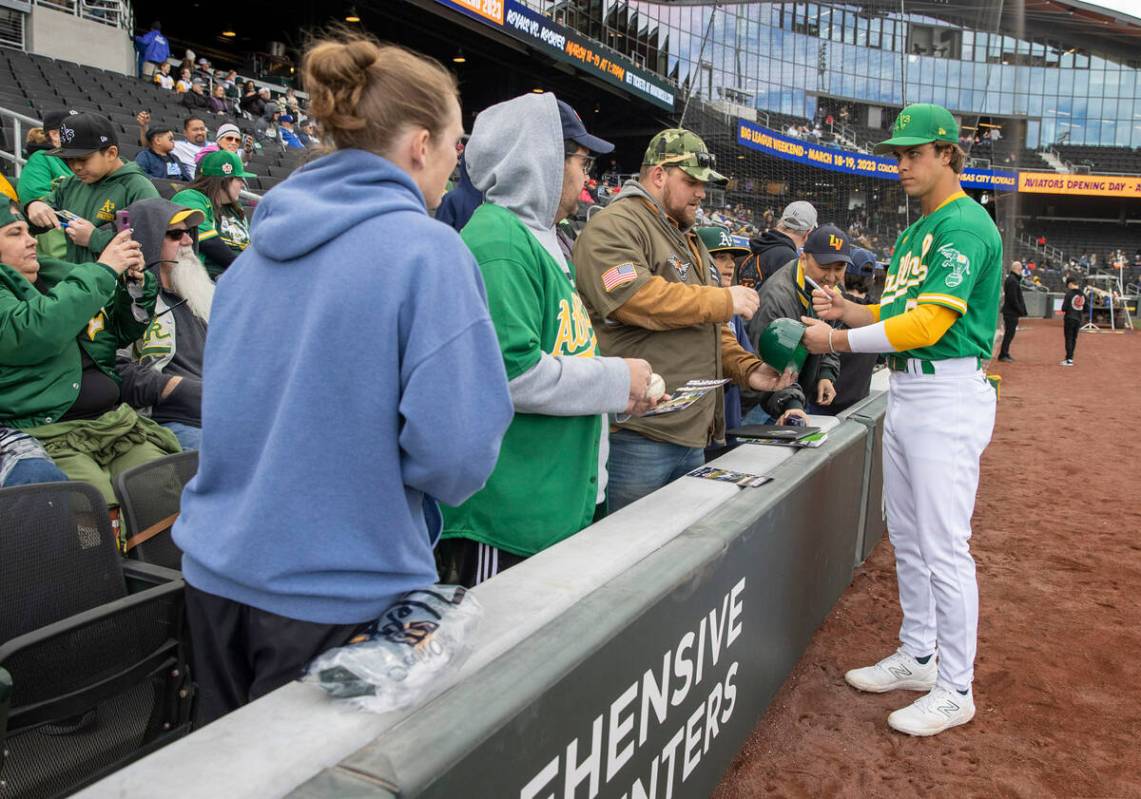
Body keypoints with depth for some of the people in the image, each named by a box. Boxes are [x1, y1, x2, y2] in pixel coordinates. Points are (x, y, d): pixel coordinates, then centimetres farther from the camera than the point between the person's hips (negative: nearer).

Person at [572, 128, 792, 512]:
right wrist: (724, 300, -14)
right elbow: (634, 298, -24)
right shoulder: (614, 227, -8)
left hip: (693, 436, 10)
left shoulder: (688, 240, 24)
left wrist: (748, 369, 8)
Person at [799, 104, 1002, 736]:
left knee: (944, 547, -4)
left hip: (949, 395, -10)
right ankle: (917, 657, 31)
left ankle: (955, 690, 10)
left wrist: (838, 341, -18)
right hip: (905, 391, 10)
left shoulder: (966, 225, -12)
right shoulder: (915, 232, 19)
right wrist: (848, 310, 1)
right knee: (907, 539, 16)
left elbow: (927, 323, -21)